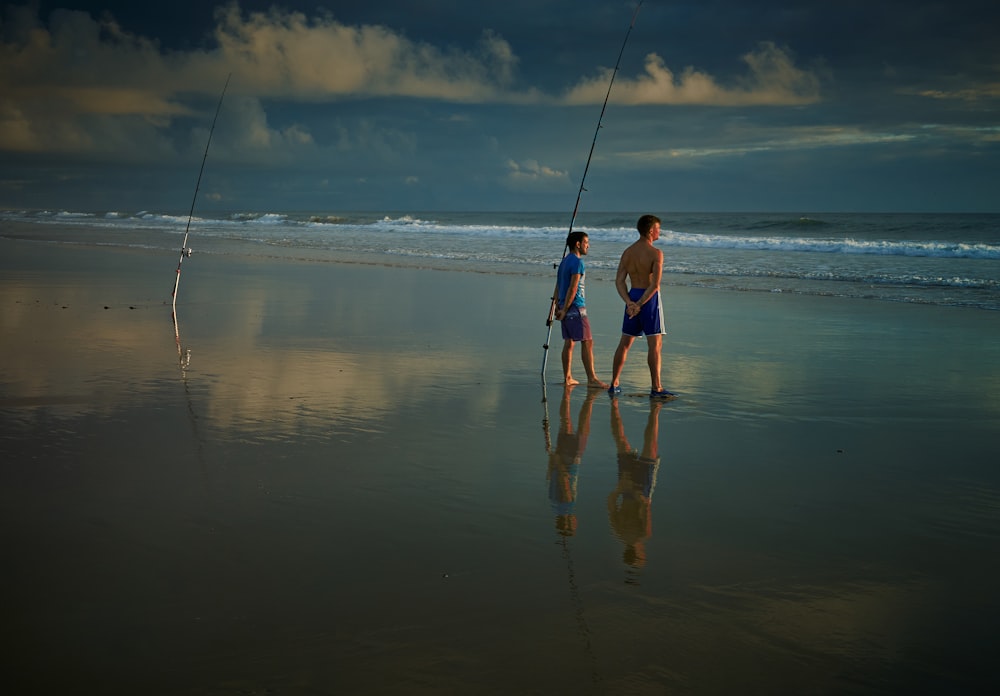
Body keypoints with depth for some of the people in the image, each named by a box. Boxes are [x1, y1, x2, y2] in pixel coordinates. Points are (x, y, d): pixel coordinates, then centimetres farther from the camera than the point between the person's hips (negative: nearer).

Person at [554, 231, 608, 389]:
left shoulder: (565, 261, 16)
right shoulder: (577, 262, -12)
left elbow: (558, 286, 18)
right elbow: (573, 288, -18)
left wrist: (558, 307, 18)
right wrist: (564, 309, -16)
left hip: (565, 307, 10)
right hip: (575, 307, -10)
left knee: (569, 342, 12)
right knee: (587, 342, -9)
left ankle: (567, 377, 15)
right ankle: (592, 379, -12)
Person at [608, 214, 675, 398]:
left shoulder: (627, 252, 7)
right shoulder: (655, 253, -12)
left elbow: (619, 281, 1)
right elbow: (655, 284, -20)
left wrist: (630, 303, -8)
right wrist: (639, 304, -15)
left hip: (633, 296, 6)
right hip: (649, 299, -6)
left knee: (625, 343, 13)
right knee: (655, 343, -3)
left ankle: (614, 384, 18)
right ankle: (656, 388, -4)